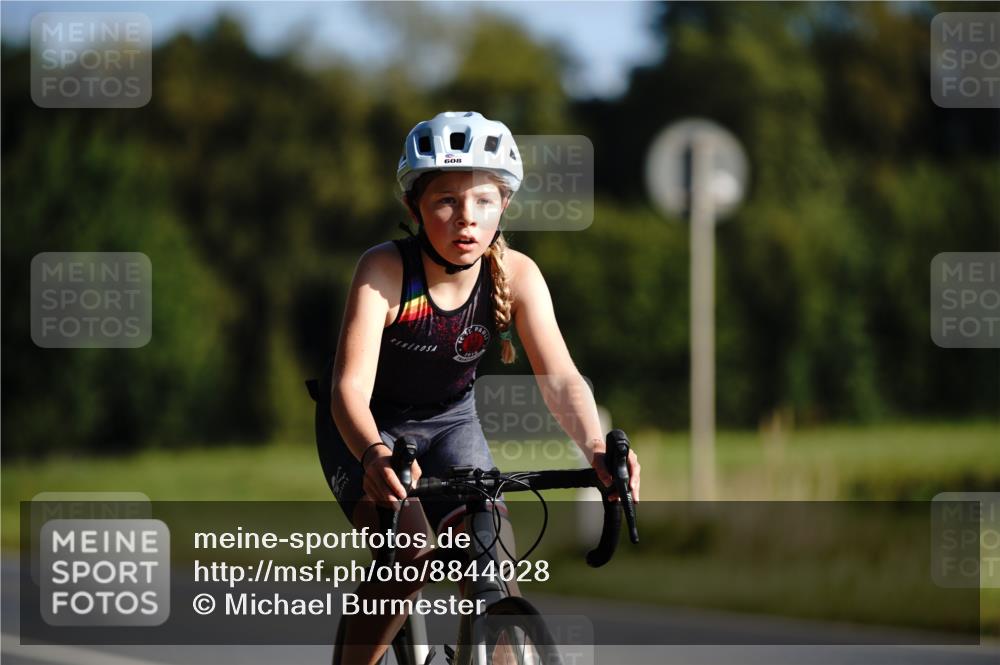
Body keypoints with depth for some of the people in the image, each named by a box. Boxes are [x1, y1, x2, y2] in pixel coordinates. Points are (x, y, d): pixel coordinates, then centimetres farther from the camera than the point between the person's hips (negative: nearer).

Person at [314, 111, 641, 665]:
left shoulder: (516, 275, -19)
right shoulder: (385, 270, -28)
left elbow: (559, 376, -27)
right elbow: (352, 383, -37)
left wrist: (596, 449, -48)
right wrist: (374, 454, -58)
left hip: (450, 421, 3)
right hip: (369, 428, -3)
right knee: (408, 557, -26)